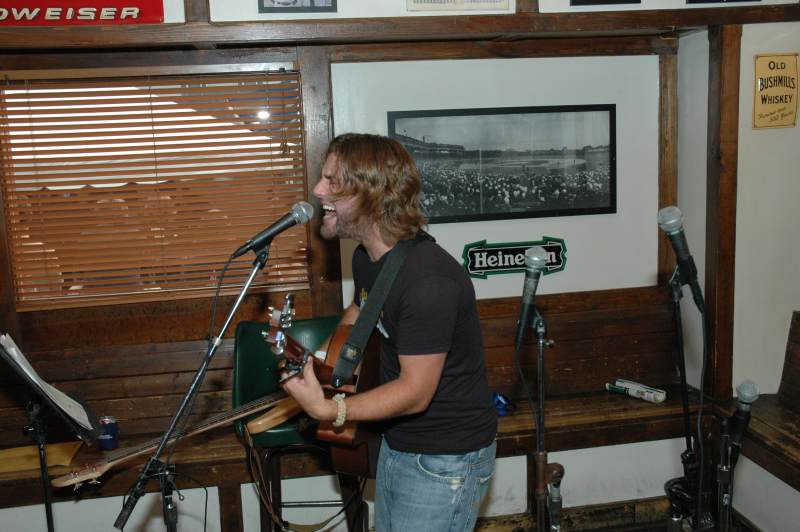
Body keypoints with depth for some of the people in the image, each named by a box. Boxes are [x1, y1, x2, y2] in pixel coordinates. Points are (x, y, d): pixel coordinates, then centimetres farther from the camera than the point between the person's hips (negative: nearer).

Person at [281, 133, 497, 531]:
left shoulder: (428, 281, -31)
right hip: (397, 441, 9)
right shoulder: (366, 258, -1)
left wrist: (327, 410, -31)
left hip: (446, 460, -9)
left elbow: (416, 392, -26)